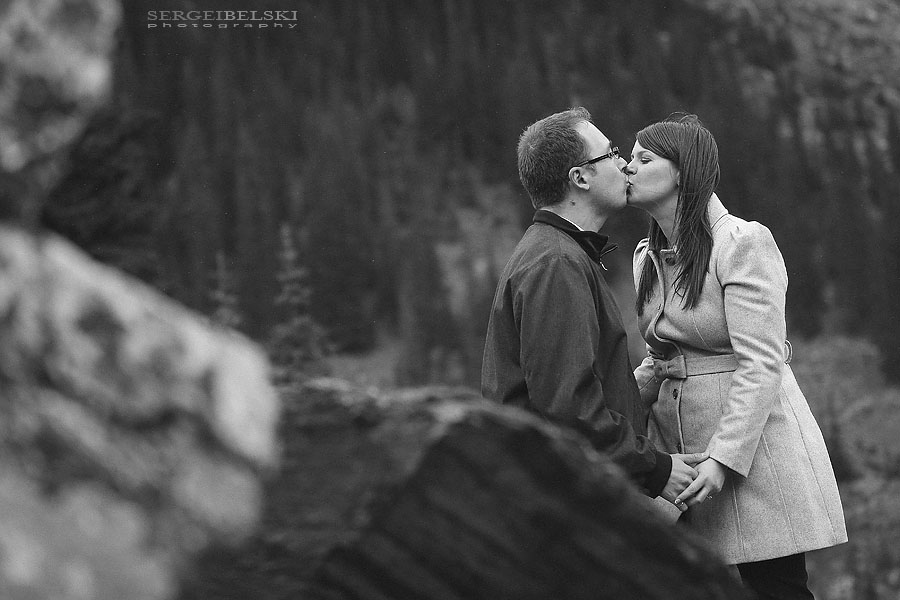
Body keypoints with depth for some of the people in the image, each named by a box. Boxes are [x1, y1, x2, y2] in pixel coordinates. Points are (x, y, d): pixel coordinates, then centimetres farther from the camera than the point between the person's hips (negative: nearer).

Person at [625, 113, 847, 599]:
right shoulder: (648, 257, 13)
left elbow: (760, 363, -17)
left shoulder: (743, 242, -11)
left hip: (752, 448, -7)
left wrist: (723, 459, -23)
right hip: (681, 461, 7)